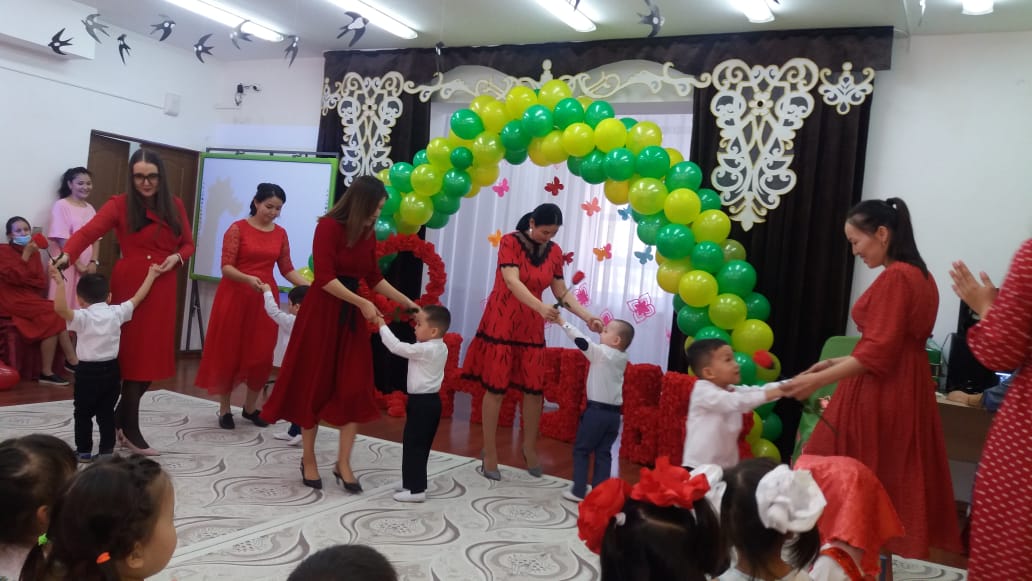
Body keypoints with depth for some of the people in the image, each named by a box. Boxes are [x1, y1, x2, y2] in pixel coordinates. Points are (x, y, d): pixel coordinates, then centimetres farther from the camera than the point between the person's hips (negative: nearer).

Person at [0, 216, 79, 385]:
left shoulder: (34, 252, 14)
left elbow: (42, 282, 8)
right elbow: (15, 277, -15)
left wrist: (25, 279, -10)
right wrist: (26, 254, -14)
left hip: (31, 299, 6)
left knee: (54, 317, -23)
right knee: (54, 312, -25)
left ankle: (47, 372, -21)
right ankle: (72, 362, -19)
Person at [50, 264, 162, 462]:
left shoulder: (82, 317, -13)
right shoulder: (116, 313, -1)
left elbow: (60, 308, -30)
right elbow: (137, 298, 8)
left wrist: (60, 283, -31)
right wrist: (151, 276, 16)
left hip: (88, 372, -4)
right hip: (111, 370, 4)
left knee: (83, 413, 11)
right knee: (106, 413, 12)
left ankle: (84, 451, 18)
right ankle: (107, 450, 15)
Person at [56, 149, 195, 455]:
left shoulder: (175, 206, 9)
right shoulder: (120, 204, -4)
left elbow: (188, 244, 15)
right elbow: (88, 231, -17)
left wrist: (177, 257, -7)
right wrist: (67, 255, -36)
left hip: (162, 289, 4)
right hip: (130, 286, -4)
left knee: (152, 355, 8)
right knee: (133, 353, -2)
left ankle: (120, 418, 28)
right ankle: (130, 429, 9)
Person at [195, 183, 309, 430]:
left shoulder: (280, 234, 7)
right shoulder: (238, 228, -6)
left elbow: (287, 269, 6)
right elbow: (226, 267, -11)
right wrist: (248, 278, -29)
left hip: (265, 299, 4)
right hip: (235, 297, -4)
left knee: (262, 354, 5)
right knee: (229, 352, 4)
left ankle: (250, 407, 23)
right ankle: (224, 409, 18)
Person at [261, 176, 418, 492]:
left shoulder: (368, 234, 7)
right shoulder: (328, 226, -13)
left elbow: (374, 278, 15)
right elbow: (324, 278, -19)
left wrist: (406, 302, 11)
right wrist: (362, 303, -21)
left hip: (351, 317, 6)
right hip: (321, 313, -6)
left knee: (355, 388, 1)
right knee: (314, 385, 4)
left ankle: (343, 463, 11)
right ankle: (308, 459, 19)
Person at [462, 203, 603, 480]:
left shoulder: (555, 252, 2)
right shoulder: (510, 241, -12)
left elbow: (562, 293, 5)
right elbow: (512, 282, -24)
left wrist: (587, 317, -9)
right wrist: (541, 307, -38)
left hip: (531, 327, 5)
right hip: (501, 323, -4)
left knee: (534, 389, 6)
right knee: (496, 388, 0)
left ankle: (529, 447, 27)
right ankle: (490, 454, 12)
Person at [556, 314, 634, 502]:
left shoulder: (601, 352, -13)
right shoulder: (621, 357, 8)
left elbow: (581, 341, -18)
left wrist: (563, 323, -11)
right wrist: (598, 328, 15)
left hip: (597, 410, -6)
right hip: (613, 413, 6)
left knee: (581, 450, 6)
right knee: (603, 453, 11)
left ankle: (579, 491, 7)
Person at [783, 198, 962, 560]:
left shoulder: (894, 277, -16)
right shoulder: (919, 275, 13)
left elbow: (877, 353, -20)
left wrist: (819, 380, -17)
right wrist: (835, 363, 16)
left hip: (880, 397, -9)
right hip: (901, 393, 9)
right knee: (892, 484, 13)